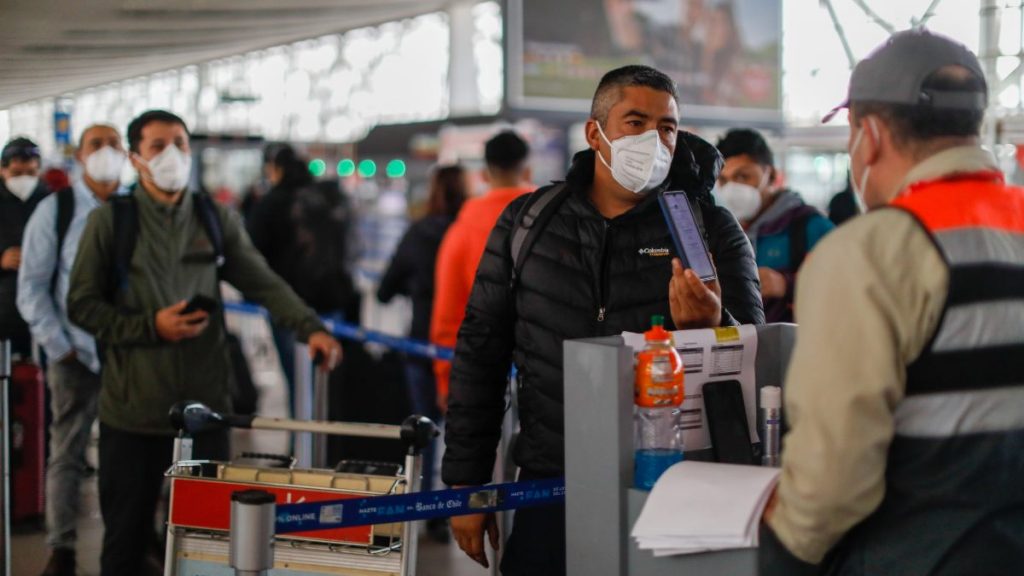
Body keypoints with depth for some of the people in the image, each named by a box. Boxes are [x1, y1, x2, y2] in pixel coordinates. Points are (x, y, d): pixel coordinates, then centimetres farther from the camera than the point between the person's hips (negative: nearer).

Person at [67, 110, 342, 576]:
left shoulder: (216, 219, 7)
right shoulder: (109, 222, 0)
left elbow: (263, 282, 1)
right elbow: (82, 305, 0)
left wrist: (310, 327, -15)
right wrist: (151, 327, -12)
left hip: (205, 409, 2)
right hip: (132, 411, -2)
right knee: (126, 534, 7)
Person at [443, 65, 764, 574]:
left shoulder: (711, 230, 1)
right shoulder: (527, 223, 6)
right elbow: (481, 352, 9)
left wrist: (711, 328, -28)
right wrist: (467, 485, 6)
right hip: (552, 493, 1)